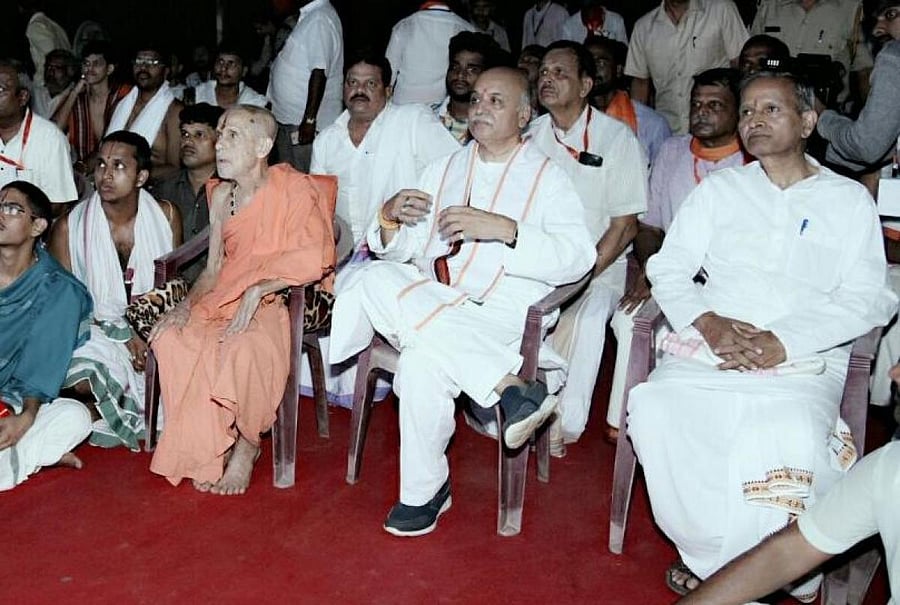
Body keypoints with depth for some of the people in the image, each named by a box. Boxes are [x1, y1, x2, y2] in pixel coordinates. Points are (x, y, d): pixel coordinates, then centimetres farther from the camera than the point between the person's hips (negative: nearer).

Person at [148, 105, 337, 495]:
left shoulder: (295, 190, -7)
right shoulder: (222, 195, 13)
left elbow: (313, 261, -18)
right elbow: (213, 268, 14)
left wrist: (257, 291, -25)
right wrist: (187, 304, -4)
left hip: (282, 300, -6)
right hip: (226, 296, 7)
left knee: (245, 348, -36)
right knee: (171, 337, -20)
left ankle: (246, 445, -8)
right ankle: (210, 447, -8)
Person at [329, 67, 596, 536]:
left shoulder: (546, 177, 9)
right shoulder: (445, 169, 23)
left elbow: (578, 258, -8)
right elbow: (397, 250, 17)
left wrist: (503, 228, -20)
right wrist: (390, 217, -7)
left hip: (498, 315, -4)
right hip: (426, 299, 5)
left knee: (422, 363, -33)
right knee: (374, 280, -28)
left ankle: (425, 493, -14)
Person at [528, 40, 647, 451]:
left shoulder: (616, 138, -4)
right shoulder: (531, 135, 9)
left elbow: (624, 227, -7)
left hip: (598, 267, -4)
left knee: (585, 316, -34)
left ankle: (562, 424, -14)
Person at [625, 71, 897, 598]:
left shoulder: (850, 199, 12)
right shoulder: (720, 188, 18)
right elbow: (668, 267, 11)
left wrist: (783, 342, -14)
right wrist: (707, 322, -11)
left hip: (805, 358, -2)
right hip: (710, 346, 2)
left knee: (791, 436, -34)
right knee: (655, 410, -28)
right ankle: (709, 554, -10)